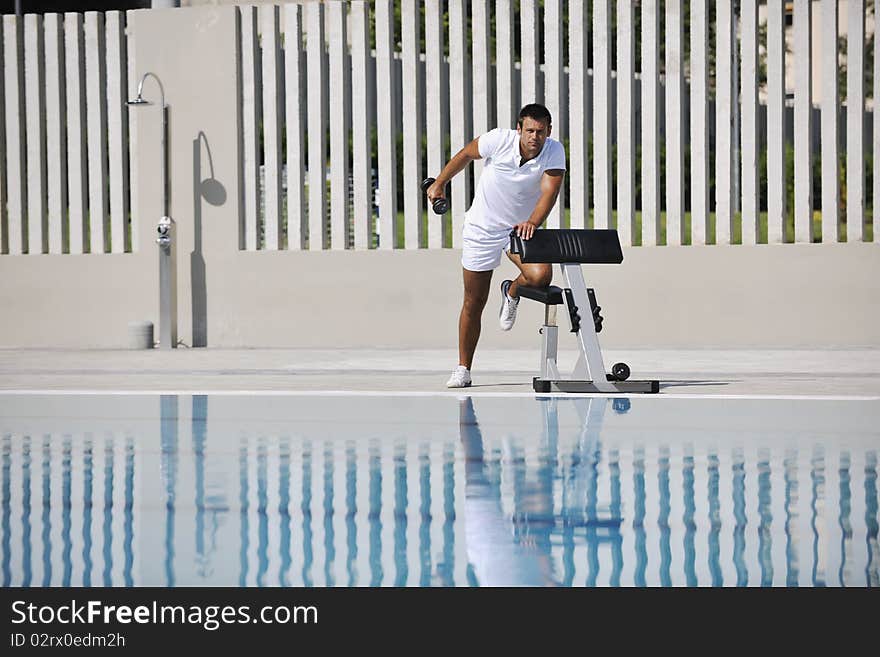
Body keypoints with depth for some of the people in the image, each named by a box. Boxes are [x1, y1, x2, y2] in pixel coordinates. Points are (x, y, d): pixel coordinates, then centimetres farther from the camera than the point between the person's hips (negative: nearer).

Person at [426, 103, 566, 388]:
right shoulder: (499, 140, -19)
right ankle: (463, 369, 21)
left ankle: (512, 291, 9)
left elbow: (549, 190, -30)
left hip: (520, 228, 1)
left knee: (540, 277, -28)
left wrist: (533, 221, -47)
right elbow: (466, 154, -1)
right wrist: (439, 184, 9)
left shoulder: (554, 151, -18)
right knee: (474, 304, 4)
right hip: (482, 228, -1)